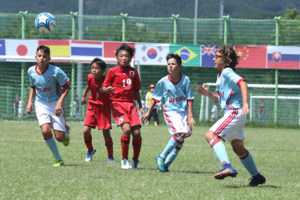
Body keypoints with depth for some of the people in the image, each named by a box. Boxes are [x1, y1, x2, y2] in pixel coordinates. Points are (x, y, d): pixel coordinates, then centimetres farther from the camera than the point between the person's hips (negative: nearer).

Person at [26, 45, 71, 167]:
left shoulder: (56, 71, -18)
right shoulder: (31, 71, -4)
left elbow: (66, 87, -9)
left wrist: (60, 102, -19)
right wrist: (30, 101, 1)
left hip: (55, 104, -2)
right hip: (41, 104, 3)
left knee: (60, 138, -5)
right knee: (46, 131, -21)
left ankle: (66, 130, 36)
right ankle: (58, 159, -2)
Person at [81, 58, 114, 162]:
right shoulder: (90, 77, -8)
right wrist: (84, 96, 26)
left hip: (104, 108, -3)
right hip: (92, 107, 3)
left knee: (106, 132, -5)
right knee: (86, 130, -8)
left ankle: (110, 156, 11)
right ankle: (90, 150, 19)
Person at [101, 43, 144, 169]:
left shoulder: (133, 72, 12)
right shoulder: (112, 71, 1)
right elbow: (104, 87, 0)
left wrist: (140, 106, 17)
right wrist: (107, 89, -24)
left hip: (130, 104, 4)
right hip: (117, 103, -4)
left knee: (136, 132, -7)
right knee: (126, 128, -23)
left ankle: (135, 160, 12)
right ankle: (124, 160, -9)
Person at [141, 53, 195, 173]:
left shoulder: (185, 80, -5)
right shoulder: (163, 82, -7)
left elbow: (190, 99, -1)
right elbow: (155, 98, 5)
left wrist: (190, 116, -6)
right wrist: (148, 112, 8)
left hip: (183, 112, 3)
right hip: (170, 112, -3)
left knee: (179, 141, 1)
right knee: (181, 134, -22)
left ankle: (167, 163, 12)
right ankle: (162, 157, -10)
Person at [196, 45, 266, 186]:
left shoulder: (227, 73, -9)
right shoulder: (220, 76, 20)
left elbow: (242, 82, -26)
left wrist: (245, 103, -37)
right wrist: (208, 94, 15)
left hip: (235, 112, -10)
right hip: (234, 114, 10)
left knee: (211, 135, -23)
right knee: (238, 148, 19)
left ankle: (227, 167, -36)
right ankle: (256, 176, 29)